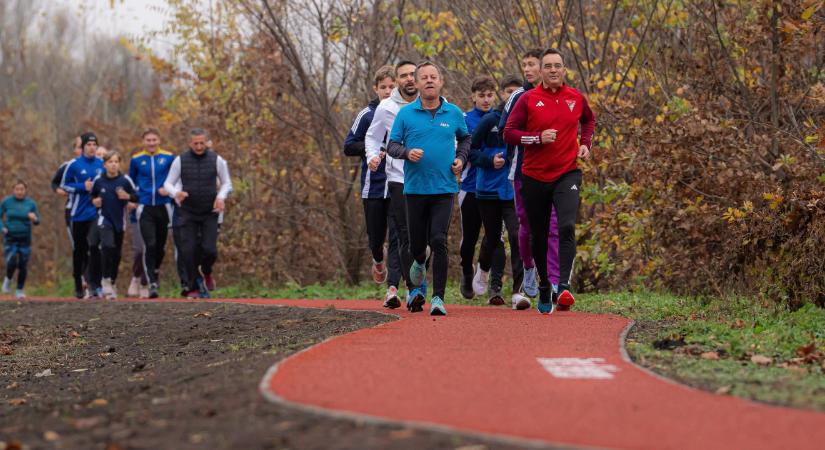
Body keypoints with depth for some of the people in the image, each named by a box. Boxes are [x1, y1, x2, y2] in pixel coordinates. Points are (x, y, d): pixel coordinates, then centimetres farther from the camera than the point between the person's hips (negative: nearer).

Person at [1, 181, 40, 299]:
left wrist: (34, 219, -19)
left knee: (23, 266, 1)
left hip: (25, 239, 1)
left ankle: (20, 290, 18)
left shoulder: (31, 203, -4)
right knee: (11, 263, -16)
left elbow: (37, 221, 3)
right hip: (10, 238, -1)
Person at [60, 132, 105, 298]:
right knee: (79, 250, 9)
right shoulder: (74, 165, -1)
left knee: (95, 247, -15)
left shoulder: (102, 164, 5)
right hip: (79, 214, 0)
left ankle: (95, 285, -13)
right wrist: (82, 187, -11)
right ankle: (78, 286, 20)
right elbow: (64, 185, 2)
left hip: (97, 212, 0)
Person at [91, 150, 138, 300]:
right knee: (108, 247, -22)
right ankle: (106, 282, -18)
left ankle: (113, 282, 27)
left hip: (119, 220, 2)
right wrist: (94, 201, -6)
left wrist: (127, 196, -16)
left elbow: (136, 196, 3)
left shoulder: (125, 180, -3)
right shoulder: (98, 181, -1)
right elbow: (92, 195, 15)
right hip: (104, 219, -2)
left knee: (116, 253, 9)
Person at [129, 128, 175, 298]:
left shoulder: (169, 157, 1)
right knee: (149, 245, -13)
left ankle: (155, 270, 41)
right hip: (145, 208, -1)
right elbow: (131, 182, 16)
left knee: (161, 245, 11)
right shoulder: (136, 159, 3)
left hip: (164, 206, 1)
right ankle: (152, 283, -12)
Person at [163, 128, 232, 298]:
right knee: (188, 251, -6)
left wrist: (221, 197, -11)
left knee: (209, 250, -11)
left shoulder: (216, 160, -1)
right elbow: (168, 183, 3)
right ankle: (193, 288, 9)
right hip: (188, 213, 0)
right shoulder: (180, 160, -2)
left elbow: (226, 183, 9)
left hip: (210, 213, 0)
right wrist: (176, 193, -19)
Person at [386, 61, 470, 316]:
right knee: (417, 243, 8)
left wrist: (460, 158, 6)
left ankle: (438, 298, -11)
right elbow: (392, 146, 3)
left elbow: (465, 138, 23)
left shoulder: (454, 113, 6)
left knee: (439, 241, -14)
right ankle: (419, 262, 46)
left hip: (444, 189, -1)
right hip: (415, 188, 1)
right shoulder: (405, 114, 1)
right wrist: (407, 152, -17)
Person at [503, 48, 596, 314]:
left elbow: (588, 119, 26)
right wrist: (538, 138, -18)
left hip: (567, 174, 0)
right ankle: (544, 289, 25)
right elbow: (509, 133, -5)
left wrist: (586, 143, 10)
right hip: (534, 177, 0)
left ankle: (564, 287, -26)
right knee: (538, 236, 9)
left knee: (567, 227, -21)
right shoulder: (528, 100, -3)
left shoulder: (576, 98, 5)